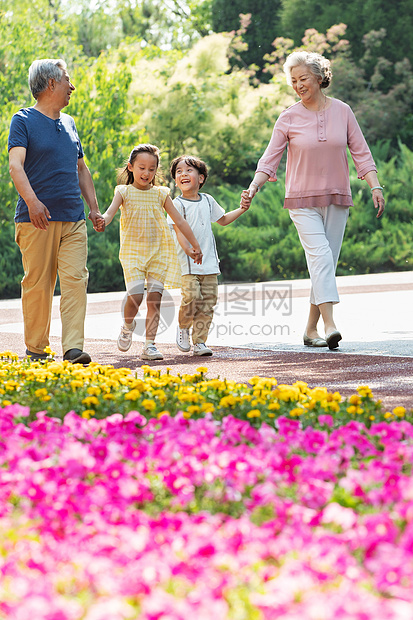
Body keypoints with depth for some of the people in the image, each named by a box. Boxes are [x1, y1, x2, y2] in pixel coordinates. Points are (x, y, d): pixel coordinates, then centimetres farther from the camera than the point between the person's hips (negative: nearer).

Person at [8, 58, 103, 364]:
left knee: (75, 281, -8)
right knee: (38, 285, -1)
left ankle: (73, 348, -12)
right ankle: (35, 349, 11)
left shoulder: (69, 123, 19)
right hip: (37, 220, -5)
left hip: (74, 219, 5)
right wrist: (32, 200, -30)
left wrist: (94, 208, 18)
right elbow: (16, 164, -14)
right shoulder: (24, 120, 0)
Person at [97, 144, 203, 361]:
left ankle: (149, 345, 1)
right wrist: (103, 221, -38)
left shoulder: (160, 194, 8)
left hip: (157, 251, 2)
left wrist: (194, 245, 16)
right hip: (132, 251, -2)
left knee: (155, 298, -4)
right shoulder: (124, 192, 2)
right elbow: (111, 211, -14)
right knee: (135, 295, -17)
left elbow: (179, 221, 13)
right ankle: (127, 326, 15)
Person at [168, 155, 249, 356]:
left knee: (208, 301, -1)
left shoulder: (207, 200, 13)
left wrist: (242, 209, 19)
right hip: (188, 264, -5)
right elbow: (179, 233, -12)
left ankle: (199, 341, 5)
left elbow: (223, 219, 31)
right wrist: (191, 253, -26)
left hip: (209, 263, 5)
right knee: (191, 296, -19)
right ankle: (183, 327, 10)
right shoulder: (178, 204, -3)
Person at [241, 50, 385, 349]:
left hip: (337, 199, 3)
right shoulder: (289, 118, -1)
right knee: (321, 256, -18)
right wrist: (253, 187, -15)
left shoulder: (342, 111, 3)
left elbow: (361, 153, 6)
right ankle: (330, 325, -25)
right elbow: (270, 159, 0)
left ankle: (311, 329, 11)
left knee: (328, 262, 3)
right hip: (302, 199, -2)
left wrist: (375, 186, -4)